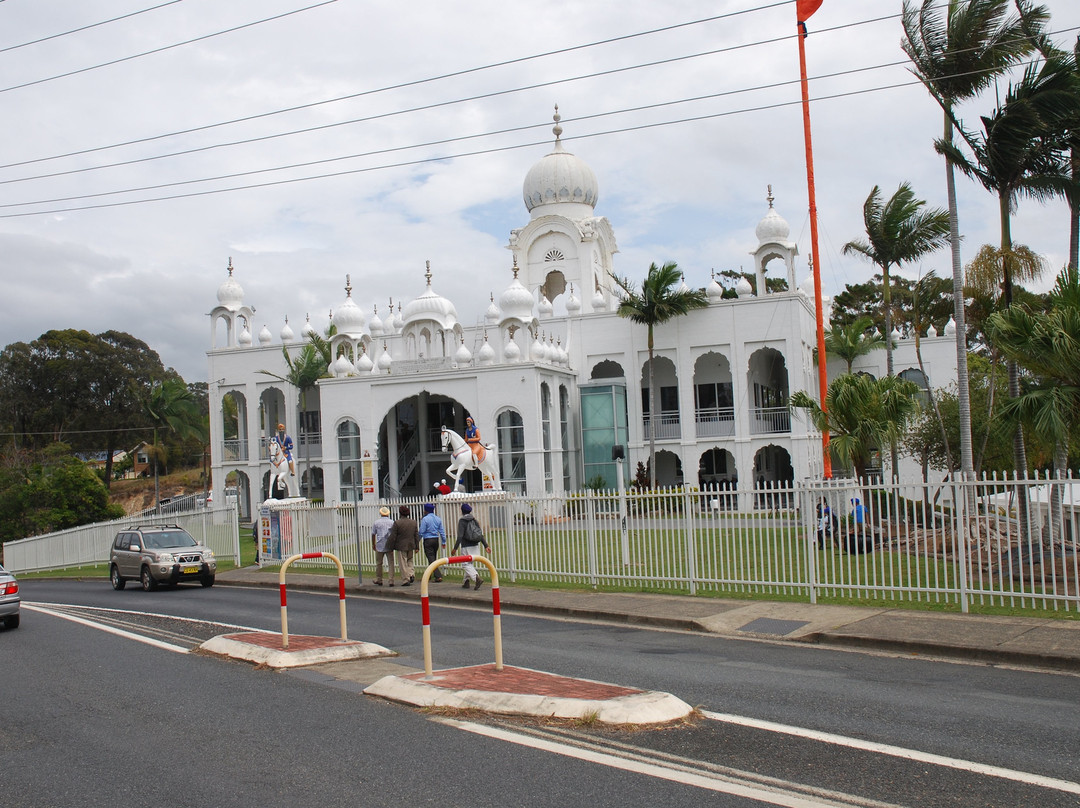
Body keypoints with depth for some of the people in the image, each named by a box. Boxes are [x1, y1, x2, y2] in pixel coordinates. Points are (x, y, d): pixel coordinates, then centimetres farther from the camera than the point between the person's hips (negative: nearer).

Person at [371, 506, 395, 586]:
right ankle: (391, 581, -5)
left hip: (380, 546, 0)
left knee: (379, 563, 12)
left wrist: (373, 544, 16)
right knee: (390, 563, 0)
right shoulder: (392, 522, 1)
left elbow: (373, 534, 5)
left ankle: (379, 581, 20)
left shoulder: (376, 522, 0)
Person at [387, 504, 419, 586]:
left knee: (403, 564, 1)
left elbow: (392, 537, -10)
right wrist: (416, 547, 13)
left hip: (401, 546, -5)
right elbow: (417, 535, 7)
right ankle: (411, 575, 4)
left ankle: (406, 580, 1)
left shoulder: (397, 523, -13)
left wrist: (391, 547, -1)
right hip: (411, 546, 5)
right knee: (409, 561, 21)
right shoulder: (413, 522, 3)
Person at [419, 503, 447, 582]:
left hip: (428, 540, -6)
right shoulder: (438, 519, 6)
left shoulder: (425, 519, -12)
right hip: (436, 540, 6)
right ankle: (429, 575, 30)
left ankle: (438, 576, -15)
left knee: (431, 559, -5)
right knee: (433, 558, 17)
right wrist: (443, 542, 13)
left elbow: (421, 532, -11)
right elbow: (442, 531, 8)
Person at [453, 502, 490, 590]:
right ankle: (467, 581, 22)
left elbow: (460, 536, -17)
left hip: (466, 546, -7)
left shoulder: (462, 521, -12)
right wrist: (486, 545, 8)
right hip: (475, 545, 7)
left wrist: (455, 548, -12)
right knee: (469, 563, 19)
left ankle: (477, 578, -24)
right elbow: (480, 534, 6)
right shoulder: (474, 520, 7)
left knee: (466, 564, -4)